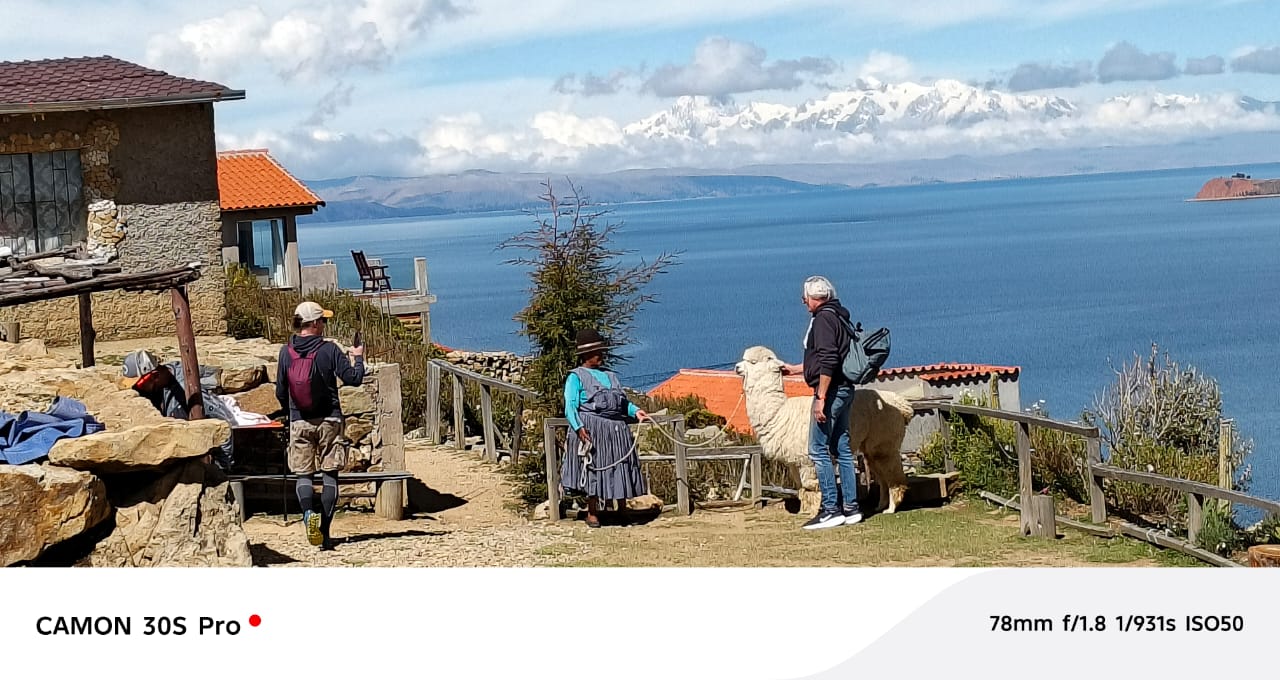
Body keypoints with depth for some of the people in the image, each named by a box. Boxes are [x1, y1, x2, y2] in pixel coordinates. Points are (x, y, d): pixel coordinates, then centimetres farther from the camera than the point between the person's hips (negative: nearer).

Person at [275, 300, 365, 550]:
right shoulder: (329, 350, -10)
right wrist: (358, 358, 11)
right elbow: (353, 379, -8)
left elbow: (280, 392, 4)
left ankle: (308, 512, -22)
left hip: (299, 422, 2)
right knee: (329, 474, 5)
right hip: (329, 421, -2)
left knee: (303, 474, 7)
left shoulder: (286, 352, -1)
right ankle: (325, 531, 2)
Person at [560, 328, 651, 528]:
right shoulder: (576, 376, 2)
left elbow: (623, 402, 22)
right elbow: (570, 406, -7)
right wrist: (578, 427, -22)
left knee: (621, 469, 7)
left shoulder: (610, 376, 23)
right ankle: (592, 513, 6)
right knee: (594, 469, -4)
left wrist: (635, 411, 1)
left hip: (617, 429, 6)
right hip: (592, 428, -6)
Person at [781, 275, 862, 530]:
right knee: (842, 449, 11)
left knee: (819, 450, -6)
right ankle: (850, 508, 13)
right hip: (843, 389, 10)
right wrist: (795, 369, 35)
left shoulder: (823, 319, -13)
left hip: (830, 391, -10)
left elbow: (828, 361, -22)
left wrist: (821, 398, -23)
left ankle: (830, 509, -7)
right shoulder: (837, 317, 18)